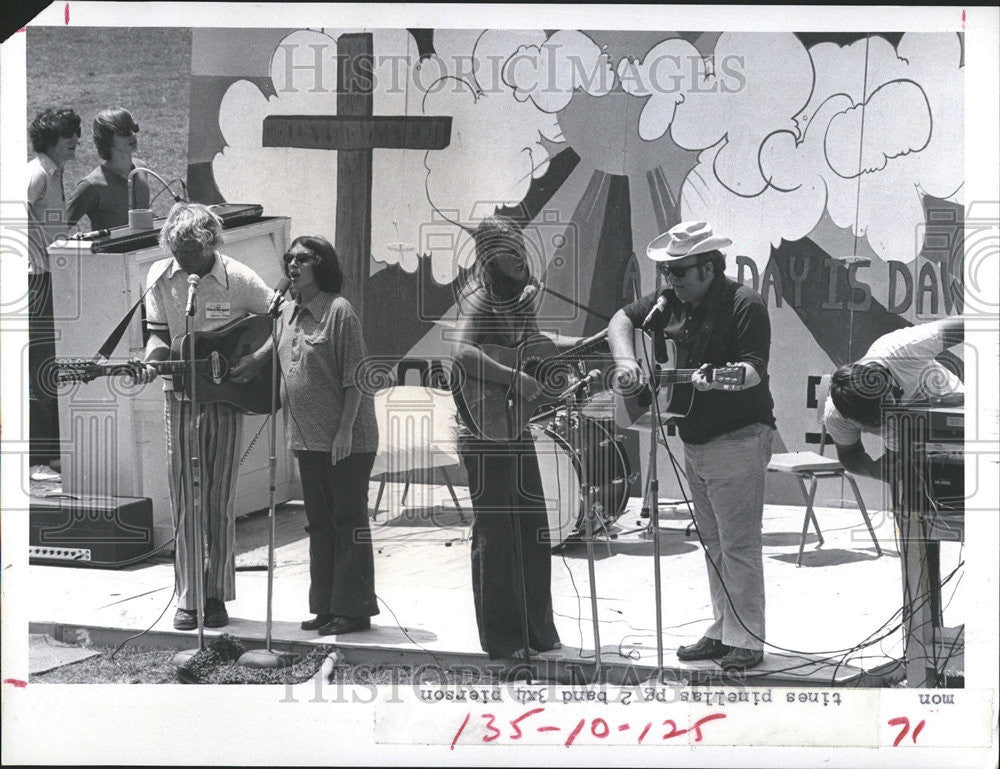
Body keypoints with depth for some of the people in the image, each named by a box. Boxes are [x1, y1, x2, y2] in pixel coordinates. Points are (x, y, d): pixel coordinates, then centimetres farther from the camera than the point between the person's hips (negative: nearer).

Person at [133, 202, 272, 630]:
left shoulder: (239, 280, -10)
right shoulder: (160, 277, -2)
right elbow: (159, 335, 2)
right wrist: (150, 363, -19)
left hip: (227, 398, -2)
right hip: (181, 398, 2)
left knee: (220, 501, 2)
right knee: (184, 501, 1)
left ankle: (217, 596, 12)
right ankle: (187, 599, 6)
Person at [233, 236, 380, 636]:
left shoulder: (339, 310, -13)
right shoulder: (289, 312, 10)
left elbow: (354, 377, -15)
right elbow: (274, 346, 27)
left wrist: (345, 430, -19)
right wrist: (242, 369, 16)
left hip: (347, 440, -8)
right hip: (308, 439, 8)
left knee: (348, 521, -2)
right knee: (319, 524, 13)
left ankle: (354, 610, 3)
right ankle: (327, 607, 21)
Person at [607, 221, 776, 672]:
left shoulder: (743, 305, -14)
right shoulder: (672, 301, 9)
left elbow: (754, 369, -22)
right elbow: (622, 319, 15)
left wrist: (717, 379, -40)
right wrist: (625, 361, -3)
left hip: (737, 440, -8)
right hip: (693, 442, 8)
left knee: (738, 545, -7)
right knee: (713, 545, 14)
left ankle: (745, 642, -3)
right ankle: (722, 632, 22)